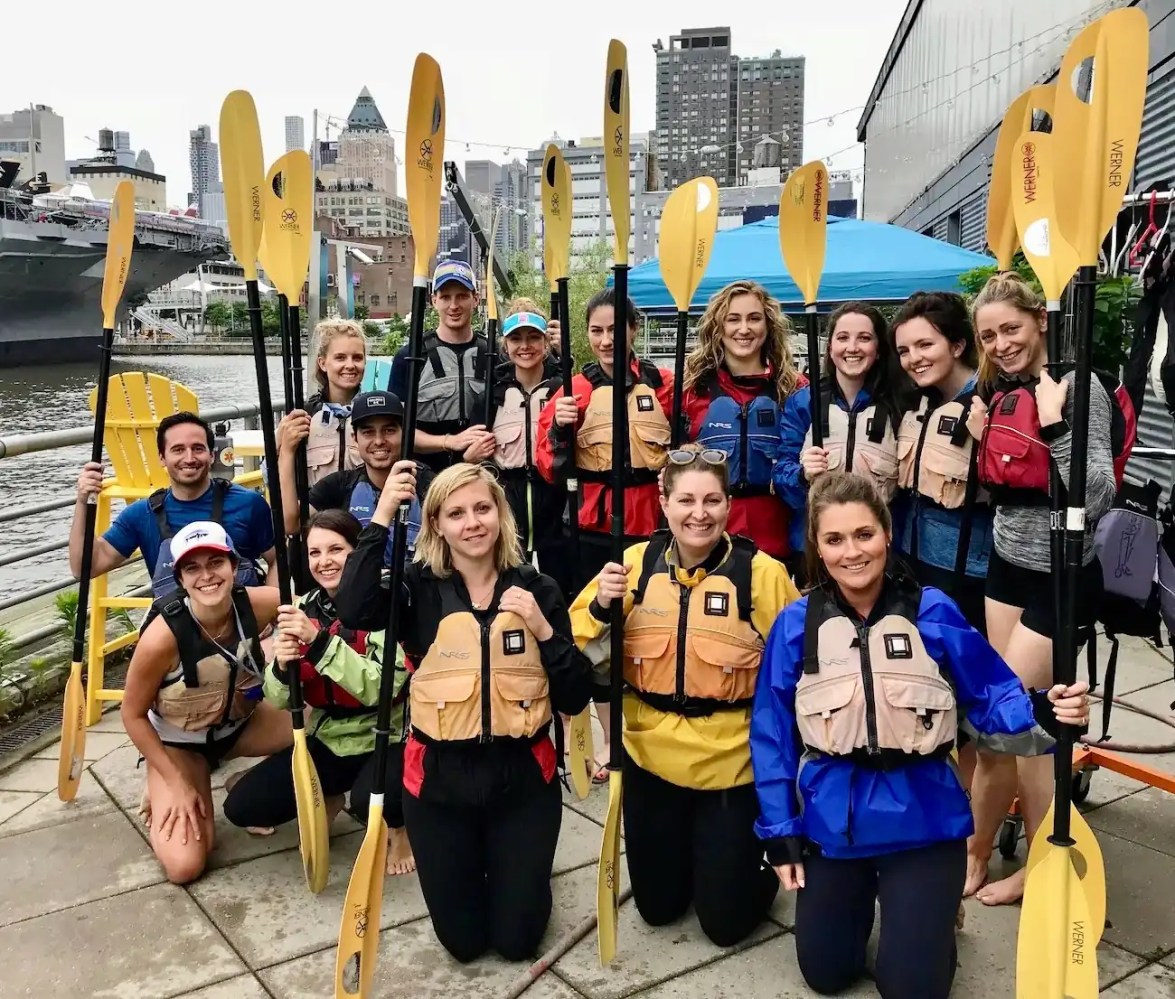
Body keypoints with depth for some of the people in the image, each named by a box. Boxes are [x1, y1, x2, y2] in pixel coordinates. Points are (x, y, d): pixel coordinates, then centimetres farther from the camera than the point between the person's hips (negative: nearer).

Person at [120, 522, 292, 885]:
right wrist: (178, 785, -16)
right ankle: (164, 796, 16)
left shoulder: (256, 605, -25)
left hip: (241, 724, 3)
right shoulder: (163, 636, -32)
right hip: (179, 742, -3)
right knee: (184, 866, -17)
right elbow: (133, 715, -17)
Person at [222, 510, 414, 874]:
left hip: (385, 739, -5)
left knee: (371, 800, -35)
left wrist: (319, 640, -35)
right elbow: (279, 702, -1)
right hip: (327, 741, 6)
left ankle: (398, 828, 2)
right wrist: (281, 666, -23)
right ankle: (327, 799, 21)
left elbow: (380, 689, -29)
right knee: (241, 806, -6)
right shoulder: (302, 608, -1)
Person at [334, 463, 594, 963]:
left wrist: (543, 628, -19)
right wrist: (383, 512, -28)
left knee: (517, 939, 11)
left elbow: (575, 699, -5)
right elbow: (352, 609, -31)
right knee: (463, 940, 14)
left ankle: (511, 868, 41)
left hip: (523, 776, 1)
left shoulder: (536, 589, -4)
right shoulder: (420, 589, -8)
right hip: (440, 778, 0)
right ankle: (470, 867, 43)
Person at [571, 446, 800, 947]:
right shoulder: (636, 564, -5)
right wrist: (601, 605, -19)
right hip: (651, 755, 3)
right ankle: (687, 856, 48)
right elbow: (577, 650, -1)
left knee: (726, 921, 8)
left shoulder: (762, 573, -14)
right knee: (656, 907, 18)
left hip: (731, 762, -3)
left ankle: (762, 860, 38)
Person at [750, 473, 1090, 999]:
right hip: (831, 822, 2)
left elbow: (989, 701, -5)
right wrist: (779, 829, -1)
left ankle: (930, 909, 36)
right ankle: (862, 895, 45)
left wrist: (1043, 713, -27)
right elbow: (773, 732, -2)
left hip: (920, 820, -1)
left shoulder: (933, 612, -11)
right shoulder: (796, 624, -9)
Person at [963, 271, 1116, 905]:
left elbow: (1099, 498, -20)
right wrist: (976, 439, -2)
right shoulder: (998, 391, 7)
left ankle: (976, 854, 20)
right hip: (1007, 566, 7)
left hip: (1060, 576, -7)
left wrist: (1055, 425, -29)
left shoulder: (1078, 388, -14)